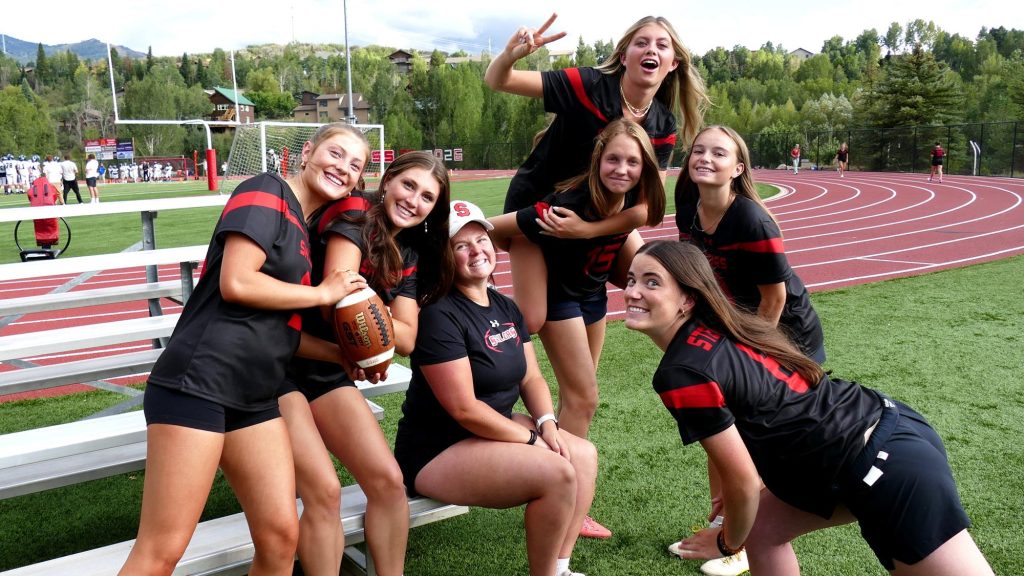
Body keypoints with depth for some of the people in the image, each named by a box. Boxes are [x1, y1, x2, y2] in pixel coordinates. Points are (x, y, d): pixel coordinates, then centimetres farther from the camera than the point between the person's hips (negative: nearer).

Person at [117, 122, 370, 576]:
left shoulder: (304, 230, 20)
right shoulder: (267, 192, -4)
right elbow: (236, 283, -17)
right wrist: (323, 293, -6)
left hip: (255, 398, 9)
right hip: (198, 381, -8)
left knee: (281, 536, 3)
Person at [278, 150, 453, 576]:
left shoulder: (408, 254, 8)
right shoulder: (354, 213, -13)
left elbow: (406, 340, -1)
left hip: (328, 368, 7)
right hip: (279, 362, -7)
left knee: (388, 481, 0)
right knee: (324, 492, -15)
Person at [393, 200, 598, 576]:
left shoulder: (506, 308, 7)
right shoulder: (440, 314, -20)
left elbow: (531, 378, 8)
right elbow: (464, 408, -24)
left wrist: (547, 423, -11)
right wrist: (532, 438, -18)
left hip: (493, 431, 9)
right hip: (437, 452, -9)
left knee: (584, 455, 0)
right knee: (558, 473, -22)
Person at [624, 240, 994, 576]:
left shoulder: (682, 374, -21)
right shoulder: (722, 331, 5)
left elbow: (743, 481, -14)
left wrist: (728, 542, 6)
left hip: (890, 468, -10)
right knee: (761, 531, 18)